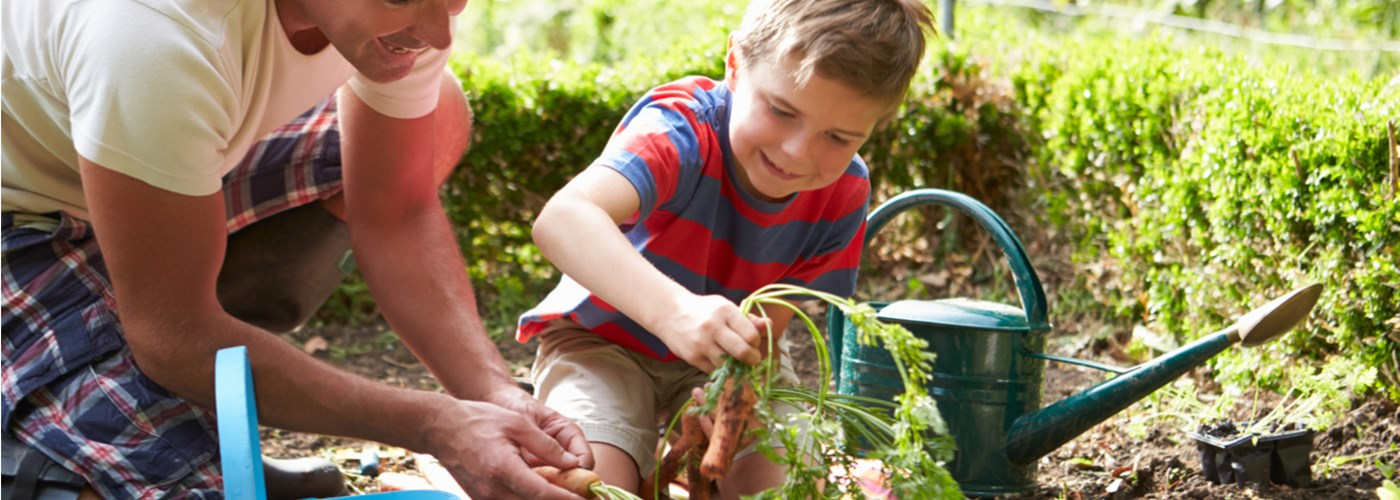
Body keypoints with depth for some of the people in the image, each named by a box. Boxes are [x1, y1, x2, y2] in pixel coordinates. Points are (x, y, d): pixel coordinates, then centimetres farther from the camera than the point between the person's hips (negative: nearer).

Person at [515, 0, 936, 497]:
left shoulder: (844, 195, -16)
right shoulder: (682, 128, -33)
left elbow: (767, 326, -16)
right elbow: (562, 219, -52)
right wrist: (673, 309, -68)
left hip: (729, 356, 5)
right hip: (603, 338, -4)